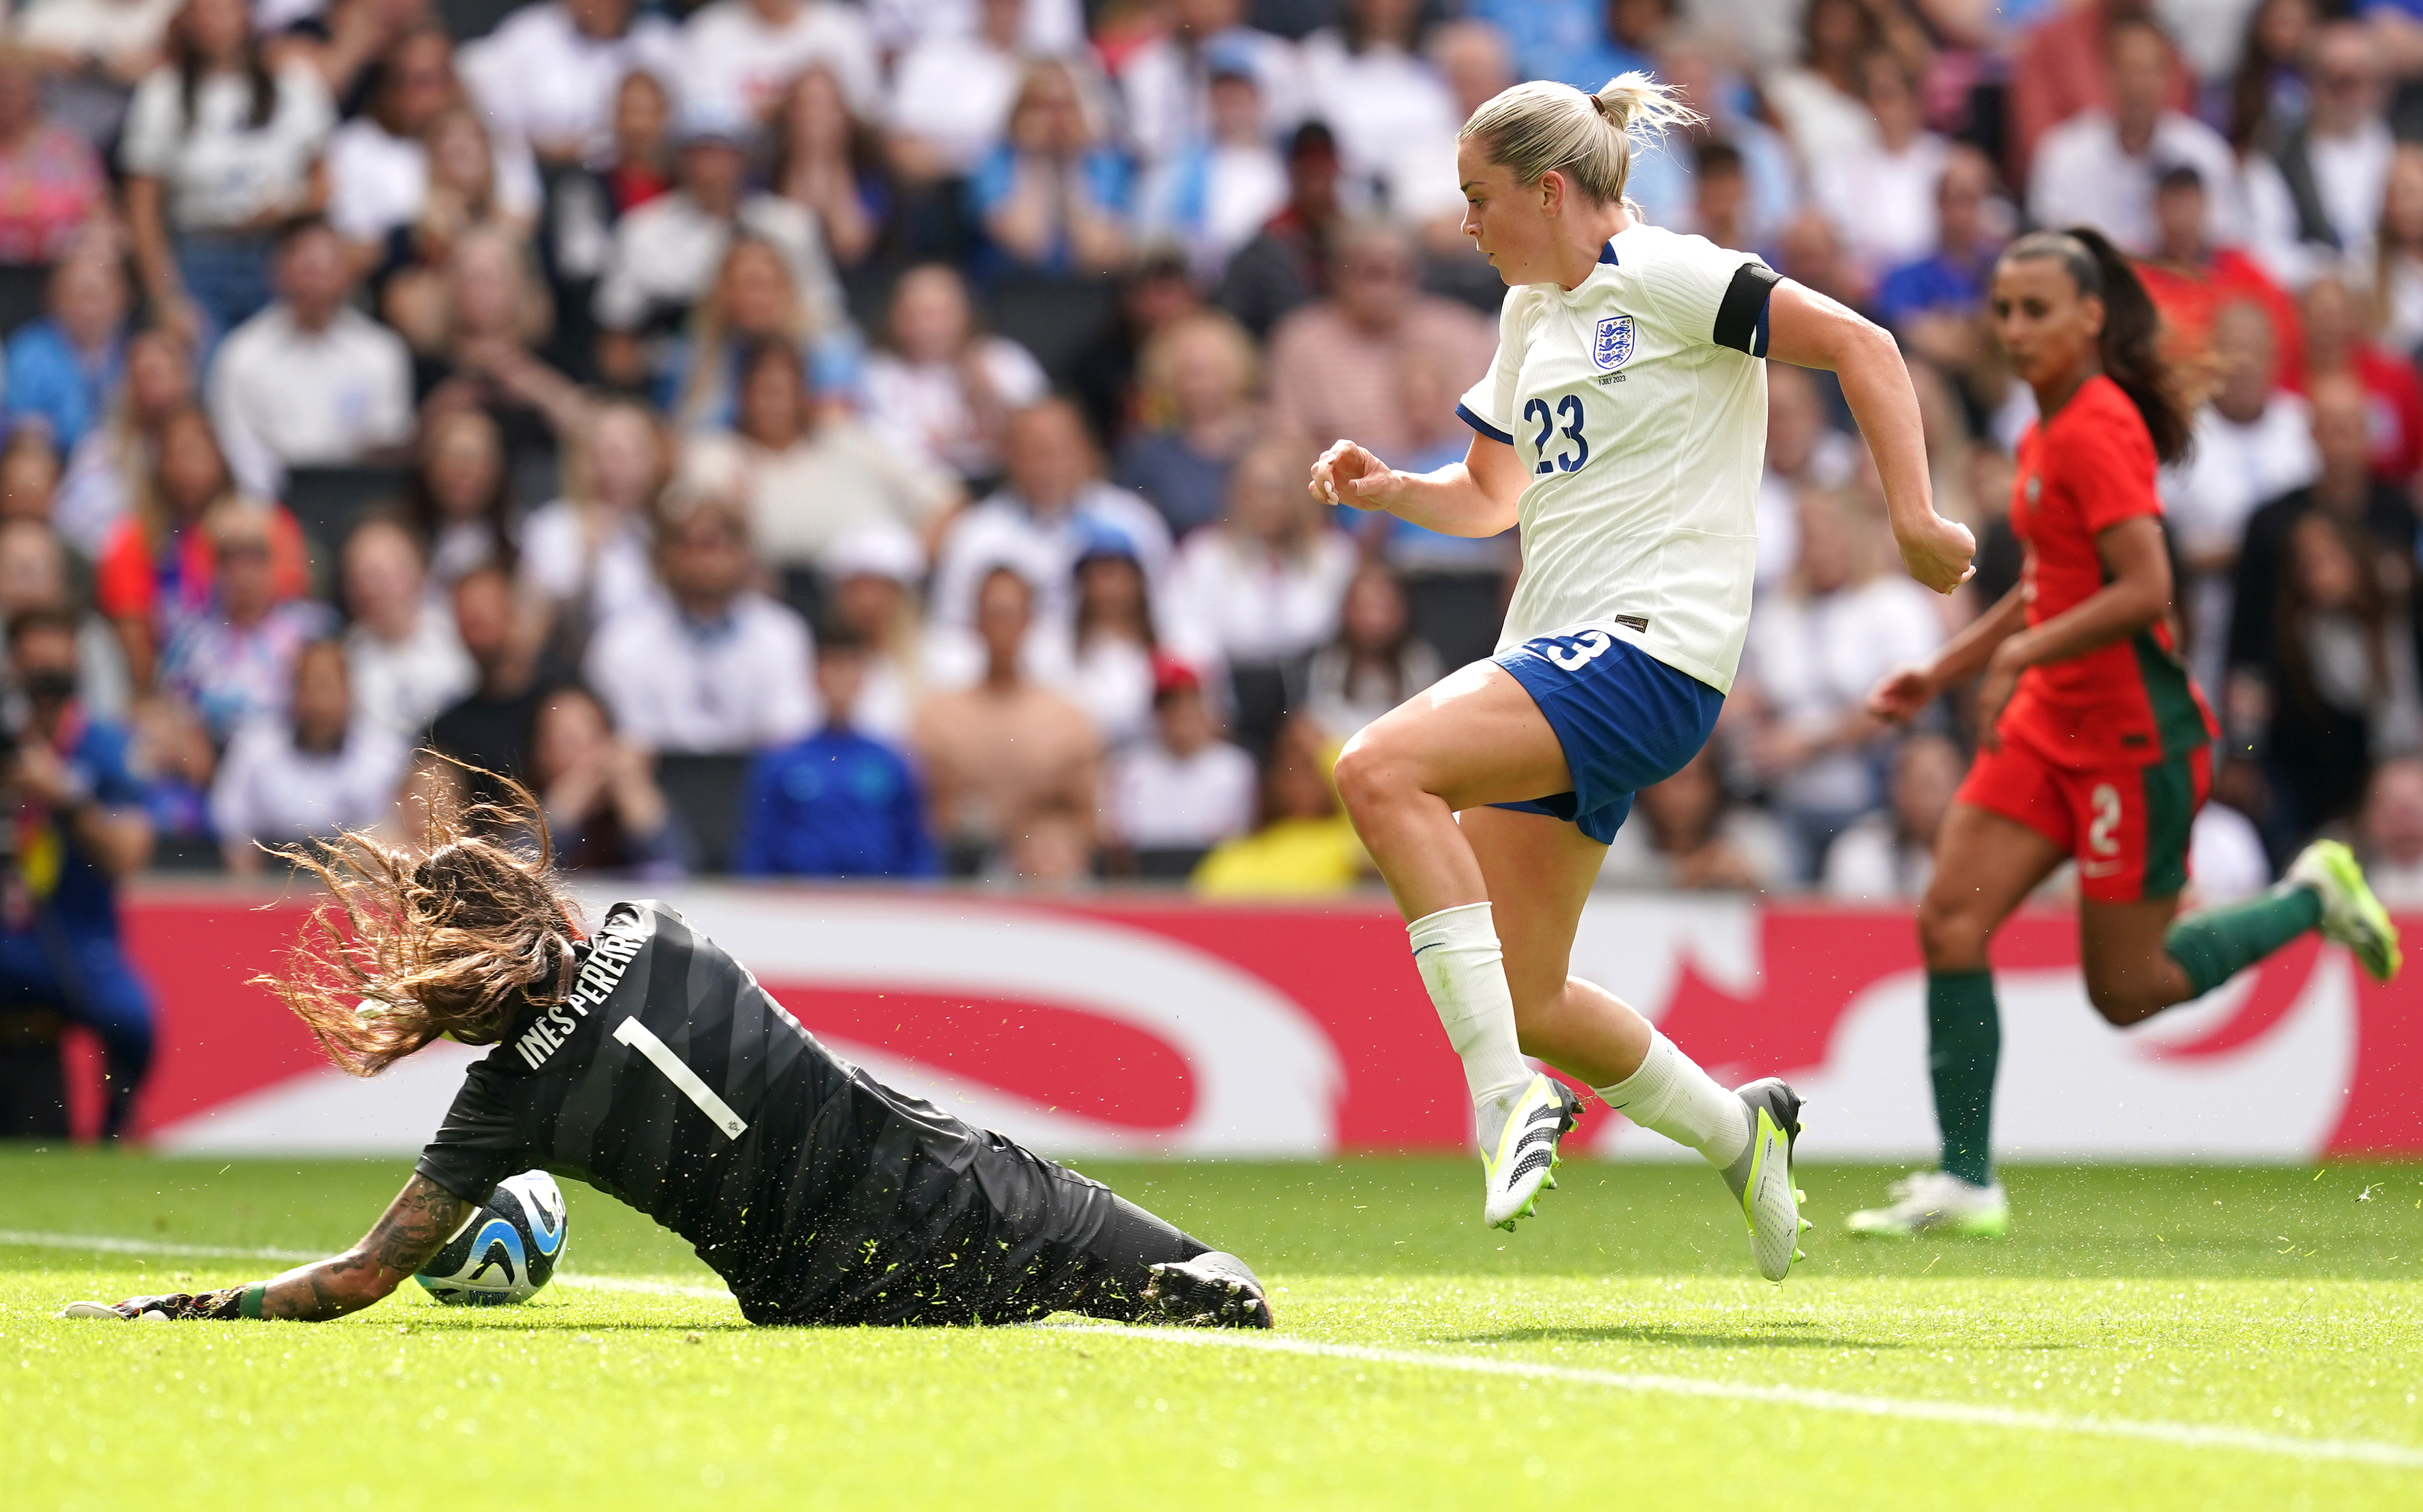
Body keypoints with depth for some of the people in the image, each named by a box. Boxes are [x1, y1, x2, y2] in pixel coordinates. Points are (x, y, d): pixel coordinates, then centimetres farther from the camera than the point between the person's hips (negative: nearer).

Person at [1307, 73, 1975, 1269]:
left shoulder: (1665, 279, -7)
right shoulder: (1533, 314, 19)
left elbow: (1860, 346, -9)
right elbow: (1491, 496, 29)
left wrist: (1912, 519, -16)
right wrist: (1384, 489, 9)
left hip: (1648, 651, -9)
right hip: (1555, 654, 9)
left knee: (1382, 770, -29)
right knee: (1524, 1002, 5)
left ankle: (1507, 1100, -26)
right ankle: (1737, 1134, 28)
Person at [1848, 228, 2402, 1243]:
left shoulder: (2098, 430, -18)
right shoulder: (2048, 430, 12)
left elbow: (2144, 591, -26)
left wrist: (2022, 654, -24)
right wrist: (1944, 670, 19)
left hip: (2133, 731, -9)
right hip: (2053, 722, 9)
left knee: (2127, 991, 0)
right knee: (1950, 921, -4)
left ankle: (2312, 899, 20)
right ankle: (1965, 1183, -1)